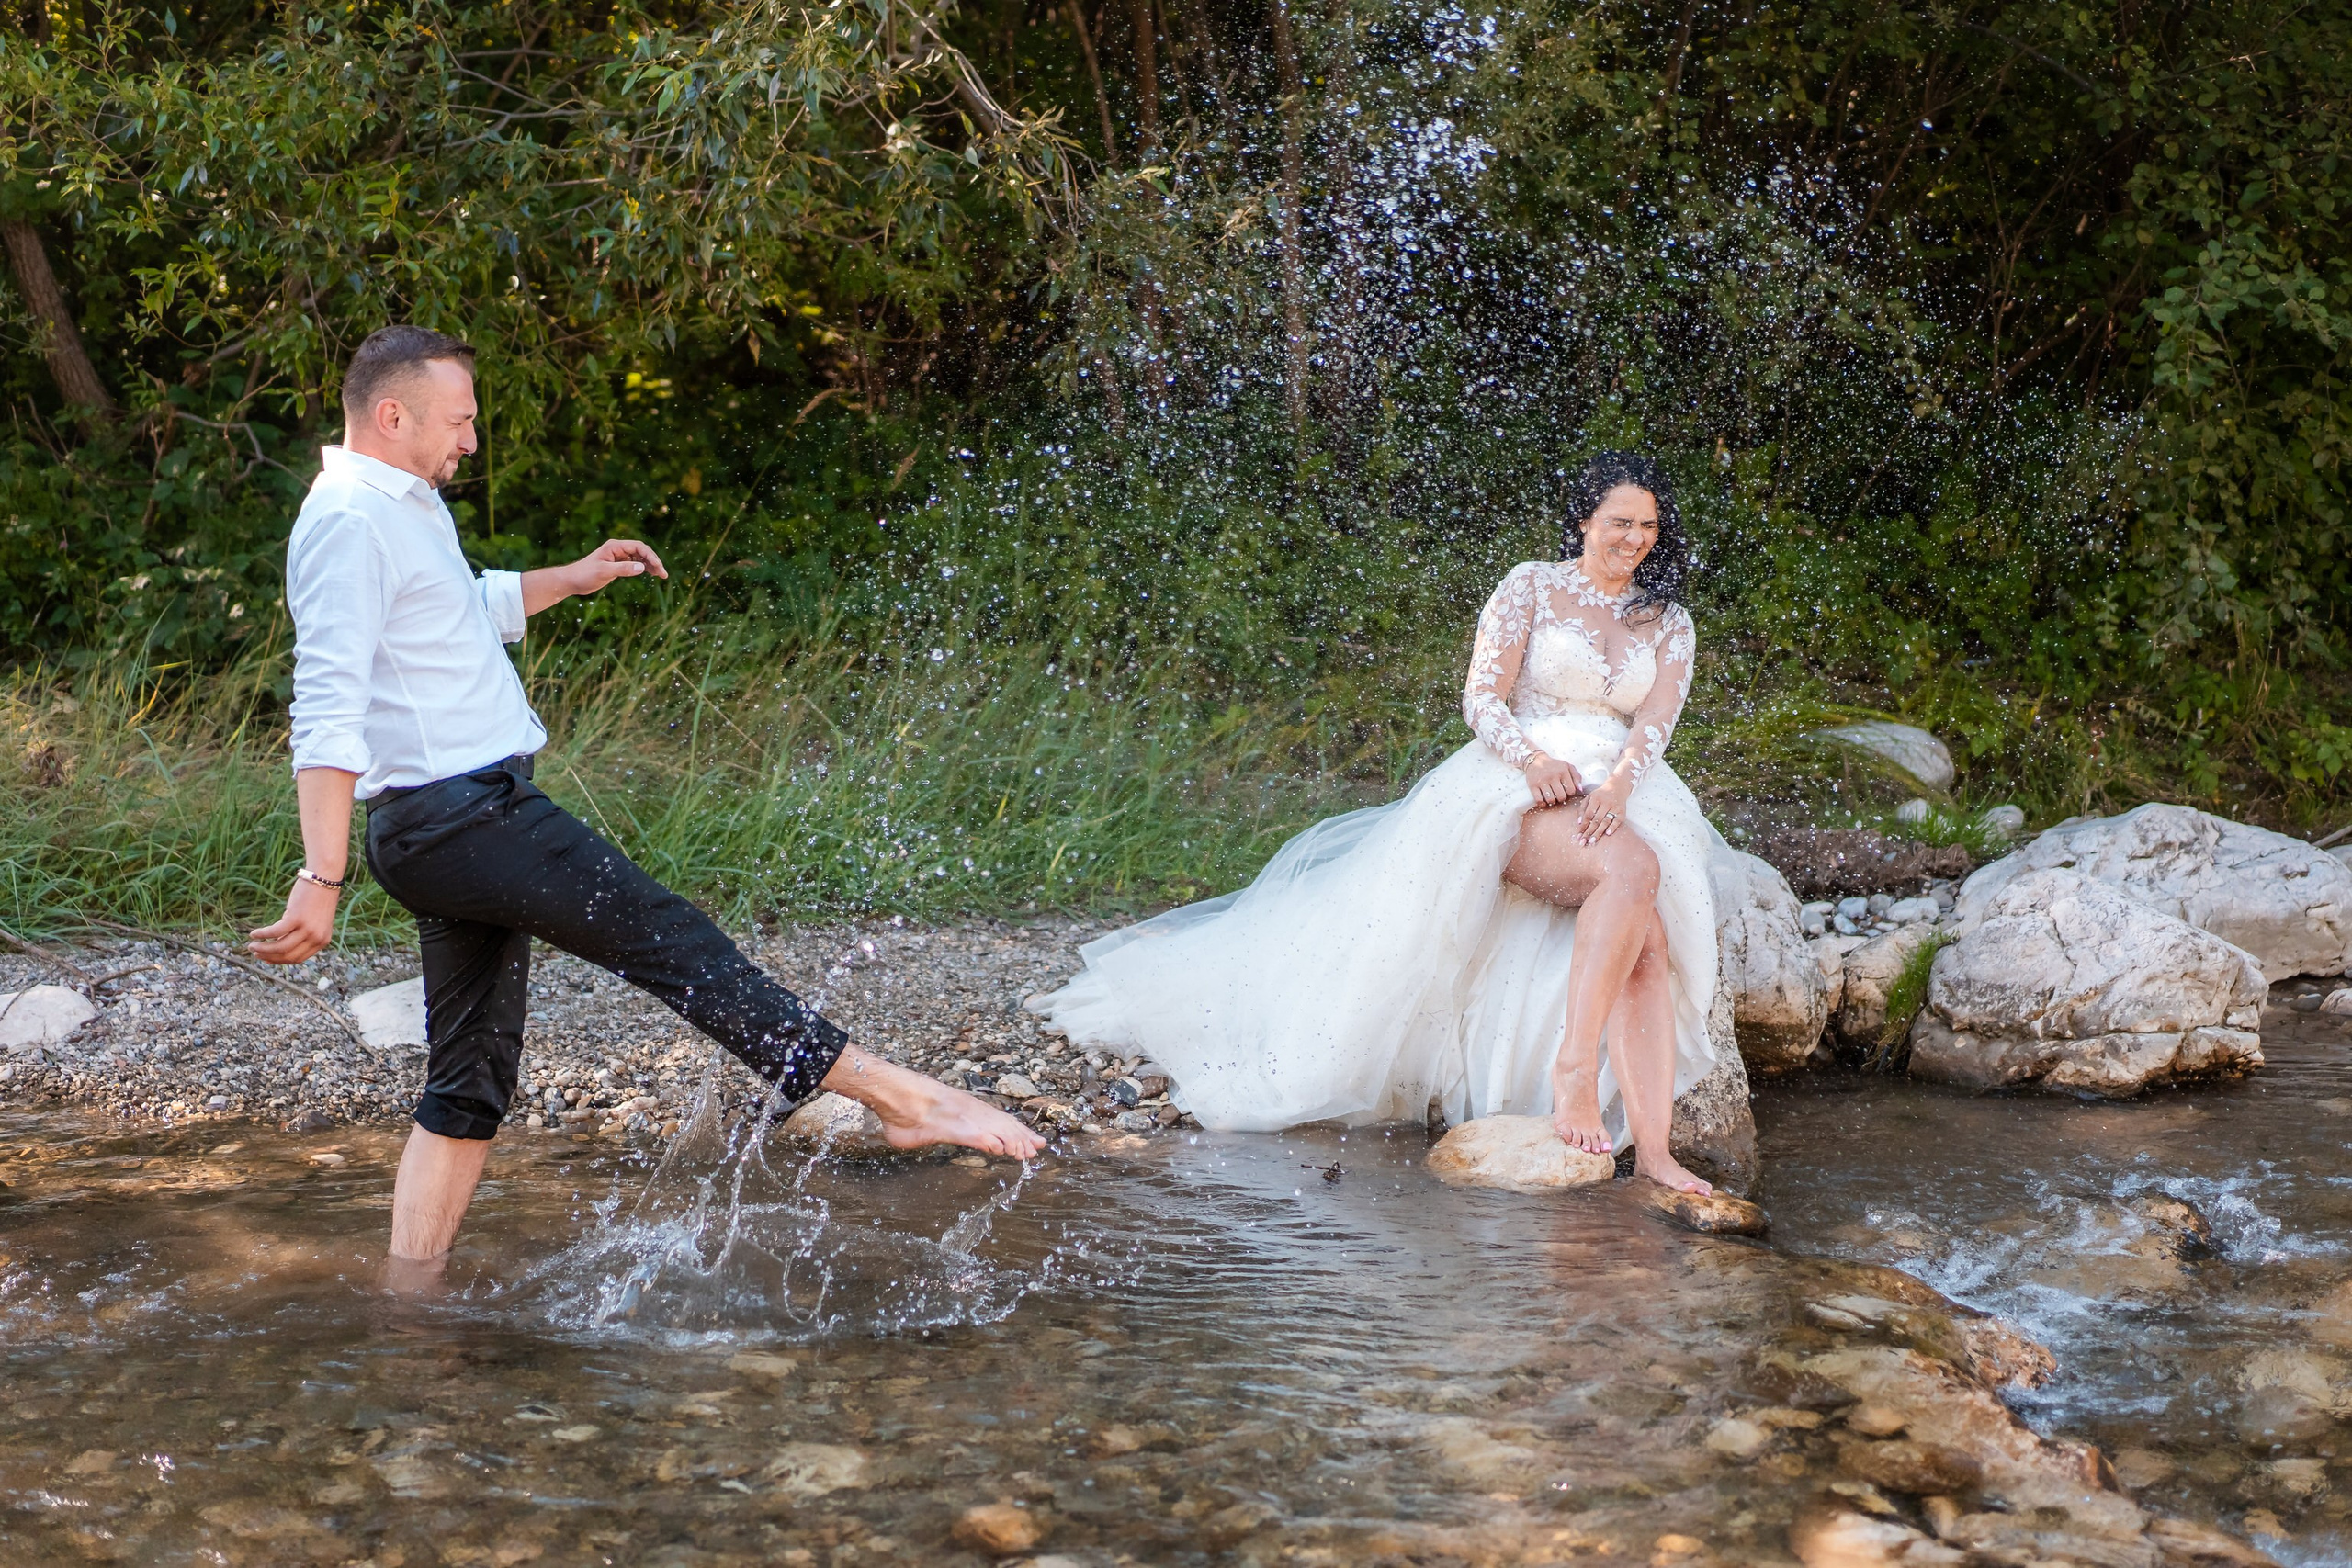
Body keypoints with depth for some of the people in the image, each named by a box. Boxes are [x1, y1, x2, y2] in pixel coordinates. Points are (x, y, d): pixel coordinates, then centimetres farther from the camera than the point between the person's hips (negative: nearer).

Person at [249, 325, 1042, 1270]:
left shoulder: (406, 507, 19)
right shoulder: (348, 521, -12)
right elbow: (327, 709, -22)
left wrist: (573, 578, 40)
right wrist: (322, 879, -28)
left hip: (463, 815, 11)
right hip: (457, 812, -11)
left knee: (470, 1086, 11)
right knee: (673, 941, -9)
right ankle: (902, 1098, -6)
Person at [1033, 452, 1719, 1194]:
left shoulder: (1670, 624, 17)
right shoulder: (1532, 587, 7)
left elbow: (1655, 725, 4)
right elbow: (1481, 699, -1)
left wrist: (1617, 783, -19)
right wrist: (1533, 760, -21)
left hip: (1619, 797, 3)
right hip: (1516, 791, -3)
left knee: (1651, 946, -26)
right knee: (1632, 868, -37)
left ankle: (1652, 1148, -33)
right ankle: (1573, 1063, -36)